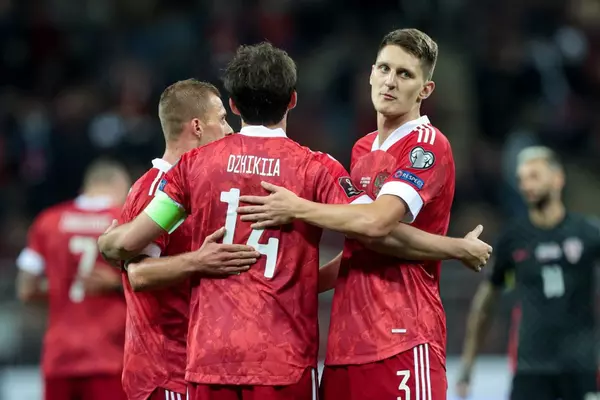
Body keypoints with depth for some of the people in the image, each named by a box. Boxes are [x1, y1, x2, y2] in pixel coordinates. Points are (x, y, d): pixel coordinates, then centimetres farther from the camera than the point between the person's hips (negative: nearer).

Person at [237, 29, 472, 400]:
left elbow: (377, 222, -20)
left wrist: (297, 209, -12)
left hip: (403, 337, -8)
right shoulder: (363, 149, 18)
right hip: (347, 338, 8)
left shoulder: (428, 146, -7)